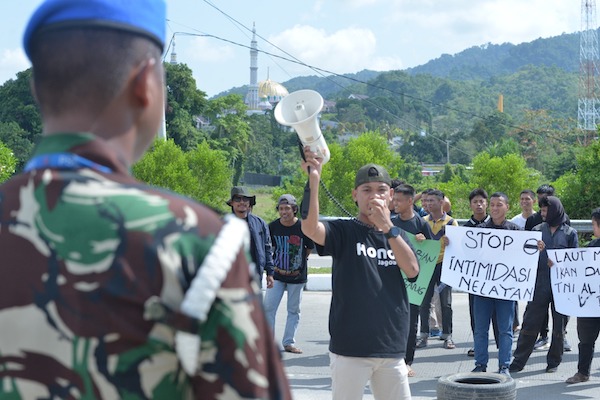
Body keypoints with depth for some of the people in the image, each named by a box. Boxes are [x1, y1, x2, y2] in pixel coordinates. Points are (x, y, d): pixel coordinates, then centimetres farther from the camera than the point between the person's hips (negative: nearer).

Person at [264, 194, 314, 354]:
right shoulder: (273, 226, -4)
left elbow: (310, 248, 5)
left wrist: (300, 262, 4)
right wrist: (273, 265, 6)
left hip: (297, 275, -1)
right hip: (277, 274, 1)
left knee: (294, 310, 7)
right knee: (268, 307, -5)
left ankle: (289, 343, 17)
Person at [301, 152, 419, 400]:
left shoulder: (397, 235, 13)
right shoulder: (343, 231, -1)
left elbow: (412, 270, -5)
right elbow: (310, 227, -22)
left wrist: (387, 227, -13)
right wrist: (313, 180, -32)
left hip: (392, 349, 4)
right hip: (350, 348, -4)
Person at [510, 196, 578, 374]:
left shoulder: (570, 233, 3)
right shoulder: (537, 230, 8)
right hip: (540, 284, 1)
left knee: (559, 326, 8)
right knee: (530, 323, 0)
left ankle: (554, 361, 21)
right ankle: (518, 361, 4)